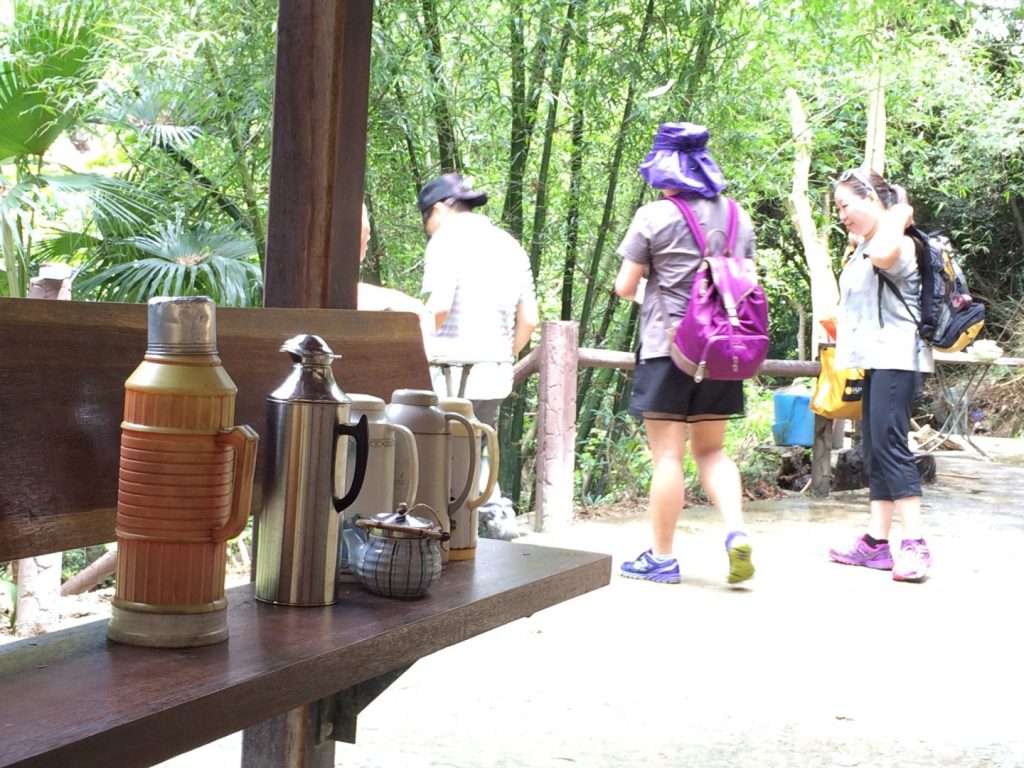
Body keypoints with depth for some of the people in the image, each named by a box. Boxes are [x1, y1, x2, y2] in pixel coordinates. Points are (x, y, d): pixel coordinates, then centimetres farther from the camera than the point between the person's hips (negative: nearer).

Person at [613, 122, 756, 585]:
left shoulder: (655, 217, -7)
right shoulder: (738, 218, 9)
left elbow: (624, 286, -5)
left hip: (668, 346, -5)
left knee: (667, 455, 0)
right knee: (711, 451, 14)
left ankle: (662, 558, 7)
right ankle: (737, 533, -5)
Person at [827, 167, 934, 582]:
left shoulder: (899, 244, -13)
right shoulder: (862, 248, 19)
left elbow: (882, 254, -36)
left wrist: (897, 217, -20)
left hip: (896, 357, -11)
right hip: (875, 358, 11)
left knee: (889, 443, -16)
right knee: (874, 448, 9)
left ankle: (914, 545, -17)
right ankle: (876, 541, 11)